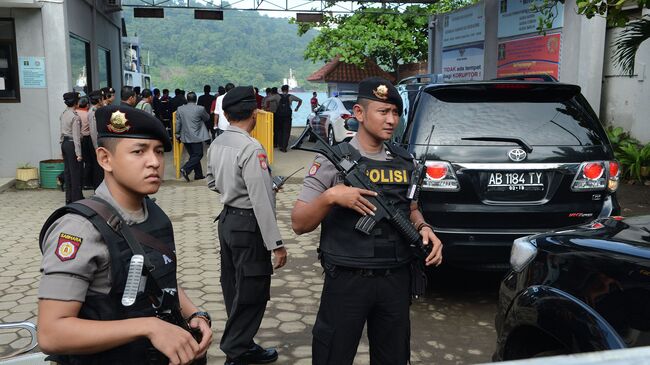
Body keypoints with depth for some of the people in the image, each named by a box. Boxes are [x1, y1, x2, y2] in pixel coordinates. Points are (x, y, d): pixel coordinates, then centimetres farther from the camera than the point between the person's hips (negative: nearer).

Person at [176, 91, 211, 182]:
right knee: (198, 155, 1)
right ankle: (185, 169, -17)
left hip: (185, 137, 5)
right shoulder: (200, 109, -11)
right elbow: (207, 118, 6)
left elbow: (178, 123, 5)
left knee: (194, 155, 14)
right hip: (196, 137, -5)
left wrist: (177, 134, 15)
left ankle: (198, 174, 17)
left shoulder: (180, 109, 1)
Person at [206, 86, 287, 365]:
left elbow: (213, 182, 18)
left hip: (227, 219, 9)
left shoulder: (217, 143, 4)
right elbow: (261, 201, -24)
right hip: (248, 225, -9)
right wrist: (276, 244, -20)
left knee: (234, 288, 18)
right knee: (251, 293, 3)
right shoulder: (251, 148, -22)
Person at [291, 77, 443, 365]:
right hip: (347, 281, -4)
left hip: (397, 279, 5)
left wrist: (423, 228, -1)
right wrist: (329, 197, -24)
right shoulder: (333, 160, -8)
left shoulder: (406, 162, 7)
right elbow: (299, 224, -8)